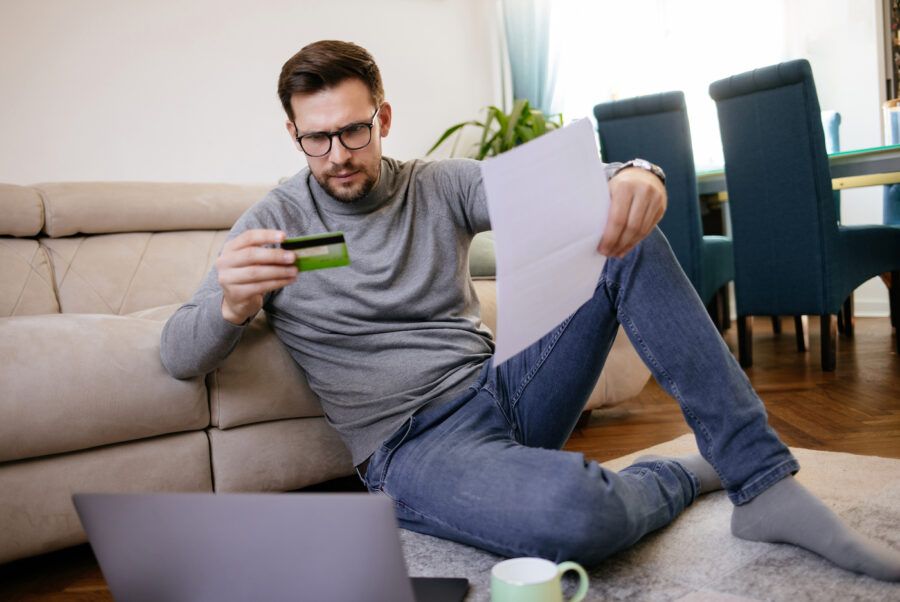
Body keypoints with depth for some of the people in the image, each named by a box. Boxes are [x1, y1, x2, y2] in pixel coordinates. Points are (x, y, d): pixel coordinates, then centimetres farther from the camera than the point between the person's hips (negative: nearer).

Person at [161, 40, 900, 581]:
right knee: (574, 510, -38)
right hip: (415, 446, -4)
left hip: (503, 389, 5)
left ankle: (765, 482, -11)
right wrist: (231, 305, -30)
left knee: (629, 240, -13)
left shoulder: (443, 186, 6)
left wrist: (629, 176, -31)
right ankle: (685, 473, 1)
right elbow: (179, 355, -6)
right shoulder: (274, 223, -1)